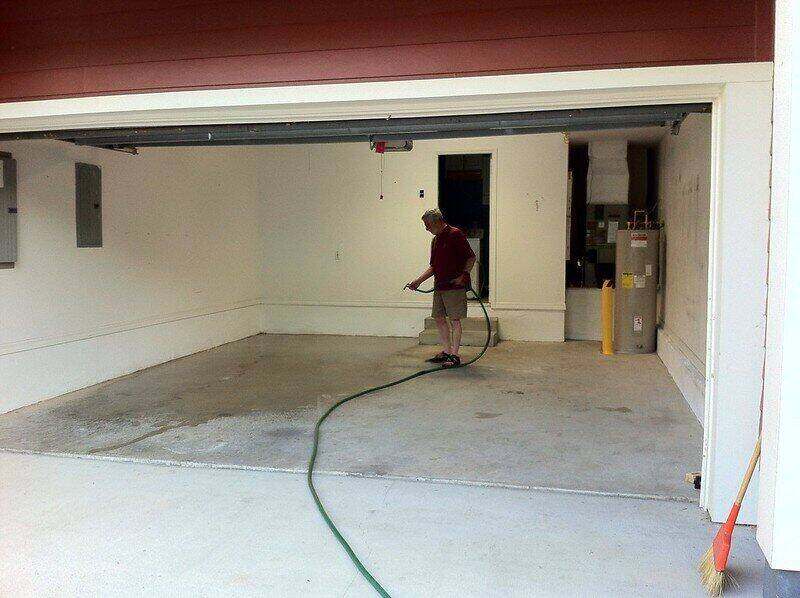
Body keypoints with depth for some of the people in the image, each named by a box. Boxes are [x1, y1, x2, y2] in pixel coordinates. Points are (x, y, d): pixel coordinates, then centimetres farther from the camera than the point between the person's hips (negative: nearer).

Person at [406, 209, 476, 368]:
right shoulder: (435, 240, 17)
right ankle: (446, 351, 20)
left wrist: (462, 276, -18)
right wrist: (418, 280, 15)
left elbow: (471, 257, -12)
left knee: (454, 319, -4)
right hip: (439, 286, 9)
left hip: (455, 286, -9)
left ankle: (455, 355, 1)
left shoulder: (455, 234, -10)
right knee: (439, 318, 11)